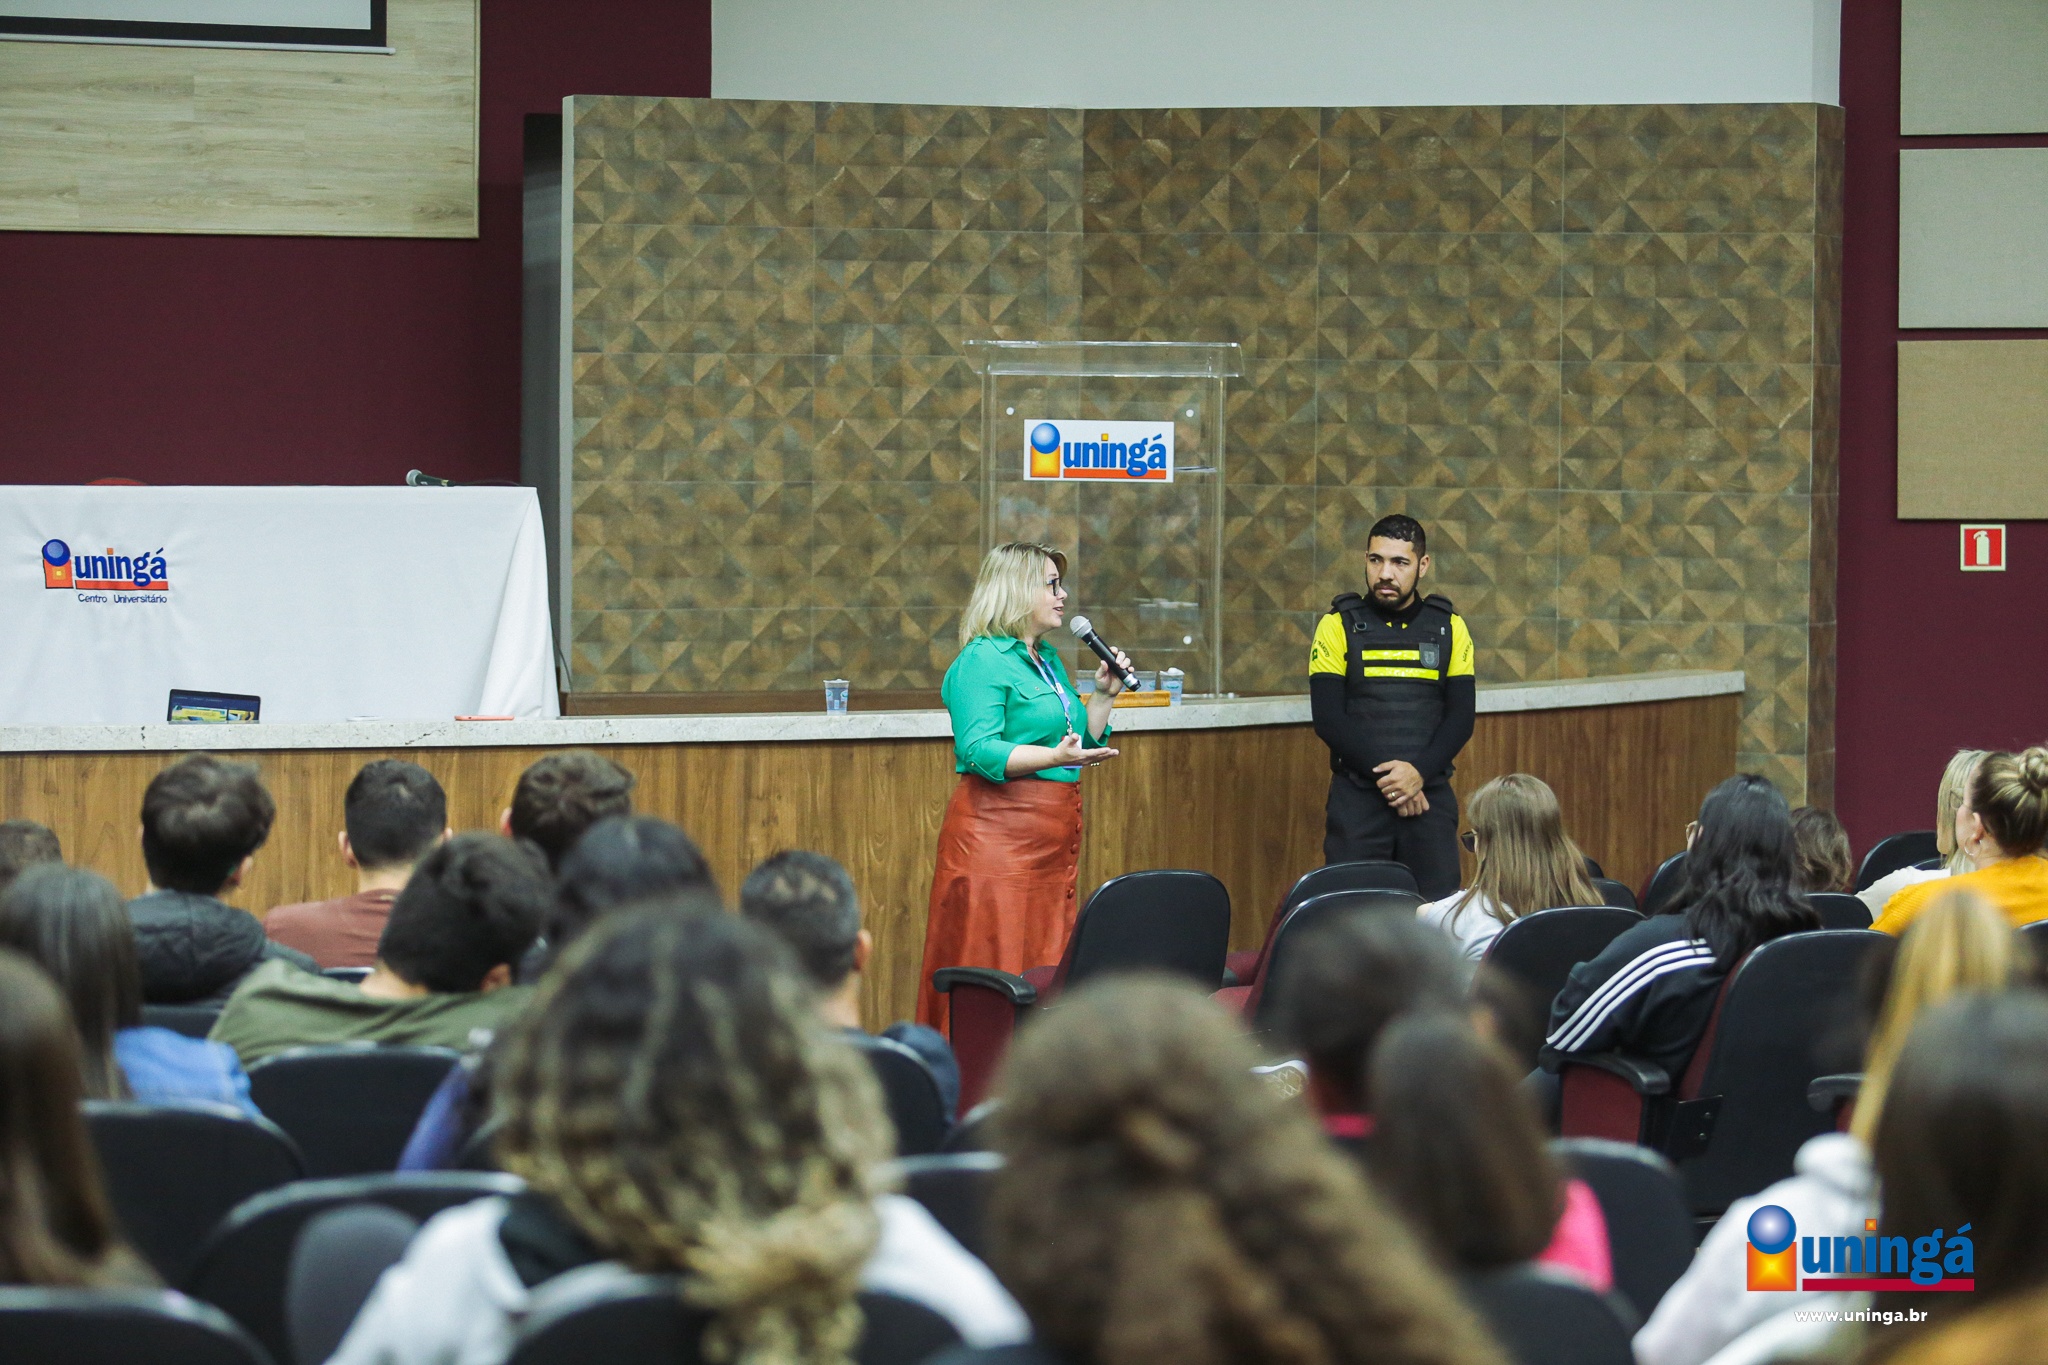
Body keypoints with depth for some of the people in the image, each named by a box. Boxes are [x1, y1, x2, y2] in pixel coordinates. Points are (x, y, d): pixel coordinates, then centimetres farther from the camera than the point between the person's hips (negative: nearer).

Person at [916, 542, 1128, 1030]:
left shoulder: (1047, 660, 19)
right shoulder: (982, 661, -9)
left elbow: (1082, 743, 26)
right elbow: (979, 750, -20)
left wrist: (1102, 696, 11)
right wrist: (1055, 757, -30)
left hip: (1053, 835, 9)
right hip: (997, 833, -9)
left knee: (1046, 967, 7)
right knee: (992, 969, -10)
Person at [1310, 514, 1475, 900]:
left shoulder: (1448, 628, 9)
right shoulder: (1338, 626, 3)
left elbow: (1462, 716, 3)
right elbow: (1328, 719, -4)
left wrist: (1419, 772, -13)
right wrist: (1386, 776, -13)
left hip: (1430, 795, 1)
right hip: (1356, 796, -1)